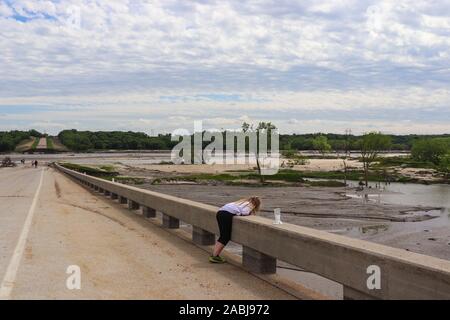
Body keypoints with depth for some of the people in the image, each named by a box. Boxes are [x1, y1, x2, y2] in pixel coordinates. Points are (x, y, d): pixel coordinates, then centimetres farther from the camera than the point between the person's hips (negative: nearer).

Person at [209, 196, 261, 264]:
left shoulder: (243, 201, 34)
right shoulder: (250, 205, 10)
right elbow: (243, 212, -7)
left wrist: (248, 212, 25)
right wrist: (249, 213, 13)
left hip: (220, 212, 8)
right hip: (227, 214, -8)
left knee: (223, 236, 12)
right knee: (226, 237, -2)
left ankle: (214, 255, 8)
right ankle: (214, 256, -6)